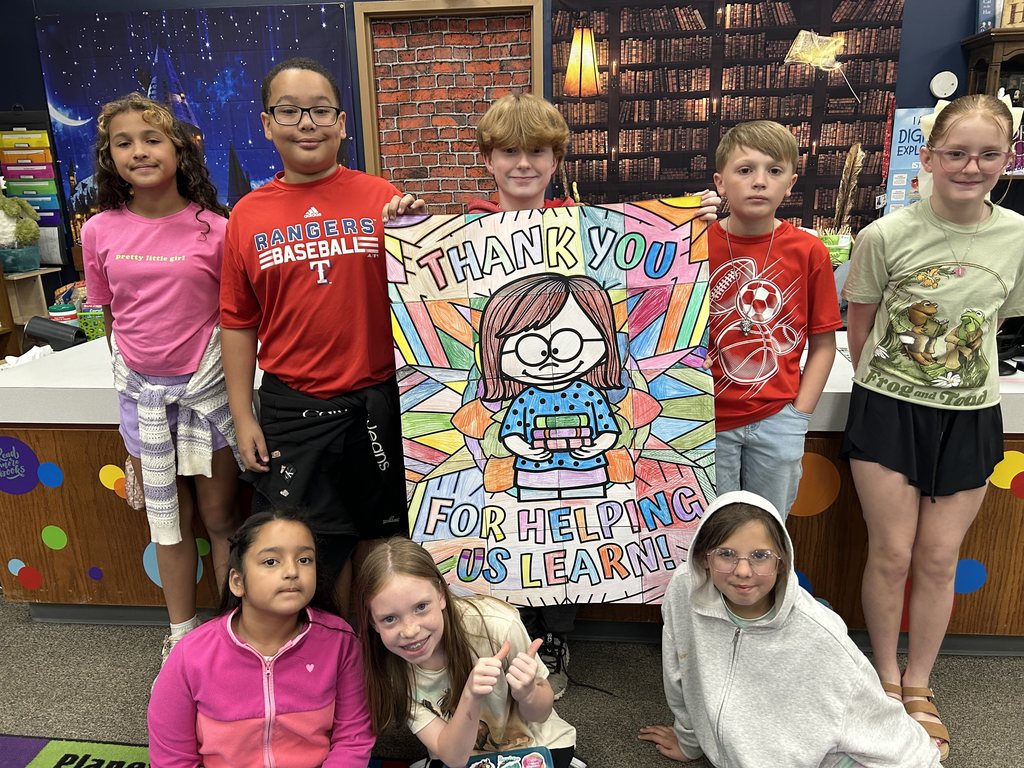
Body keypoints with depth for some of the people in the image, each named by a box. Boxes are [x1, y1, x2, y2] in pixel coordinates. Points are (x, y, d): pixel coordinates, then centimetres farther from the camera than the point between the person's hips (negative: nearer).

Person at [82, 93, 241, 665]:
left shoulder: (214, 229, -10)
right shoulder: (100, 232, -2)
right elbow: (110, 318, 9)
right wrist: (131, 372, 11)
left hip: (206, 384, -3)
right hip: (142, 390, 3)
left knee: (220, 515, 9)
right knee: (168, 520, 16)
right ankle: (183, 634, 33)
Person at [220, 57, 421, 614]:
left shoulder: (379, 198, -2)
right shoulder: (249, 215, 2)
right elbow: (239, 324, 6)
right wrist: (243, 419, 4)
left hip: (376, 402, -1)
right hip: (290, 410, 2)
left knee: (383, 540, 15)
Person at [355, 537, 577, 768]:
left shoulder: (496, 626, -28)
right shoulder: (387, 667, -20)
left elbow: (540, 714, -12)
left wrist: (526, 693, -33)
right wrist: (471, 695, -38)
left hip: (535, 745, -1)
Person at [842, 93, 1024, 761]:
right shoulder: (886, 236, -12)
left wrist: (954, 376, 10)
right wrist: (881, 382, 7)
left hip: (970, 417, 3)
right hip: (888, 411, -2)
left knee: (939, 558, 10)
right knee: (892, 554, 4)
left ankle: (919, 688, 30)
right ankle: (887, 678, 27)